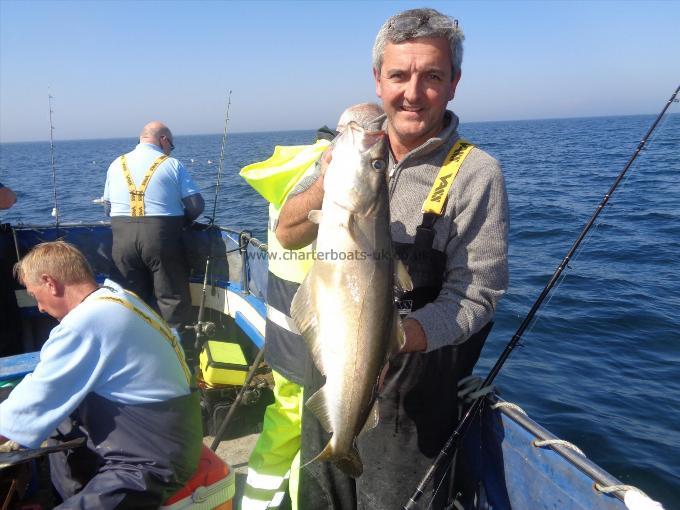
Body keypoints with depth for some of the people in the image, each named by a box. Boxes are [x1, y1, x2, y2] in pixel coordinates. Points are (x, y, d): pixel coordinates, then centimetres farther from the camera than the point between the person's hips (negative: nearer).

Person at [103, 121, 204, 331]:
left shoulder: (117, 164, 12)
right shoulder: (172, 164, -1)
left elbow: (107, 207, 16)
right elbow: (196, 205, -5)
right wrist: (179, 221, 14)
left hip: (123, 238, 4)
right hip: (162, 238, -4)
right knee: (173, 298, 6)